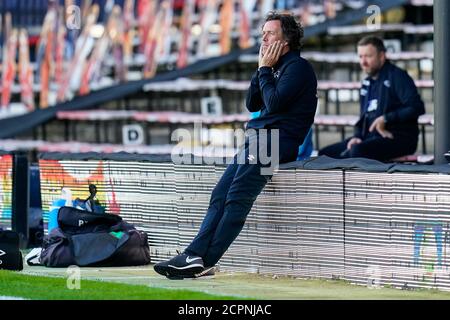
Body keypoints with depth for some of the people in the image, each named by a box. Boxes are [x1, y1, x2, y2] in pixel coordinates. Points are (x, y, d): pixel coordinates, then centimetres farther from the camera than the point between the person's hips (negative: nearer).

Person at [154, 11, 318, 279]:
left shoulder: (298, 67, -4)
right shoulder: (277, 67, 25)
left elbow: (274, 103, -15)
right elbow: (252, 104, 21)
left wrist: (265, 69, -2)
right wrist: (262, 68, 12)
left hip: (279, 139, -10)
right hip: (259, 139, 10)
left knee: (237, 198, -19)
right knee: (220, 196, -5)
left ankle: (204, 260, -23)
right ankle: (195, 255, -15)